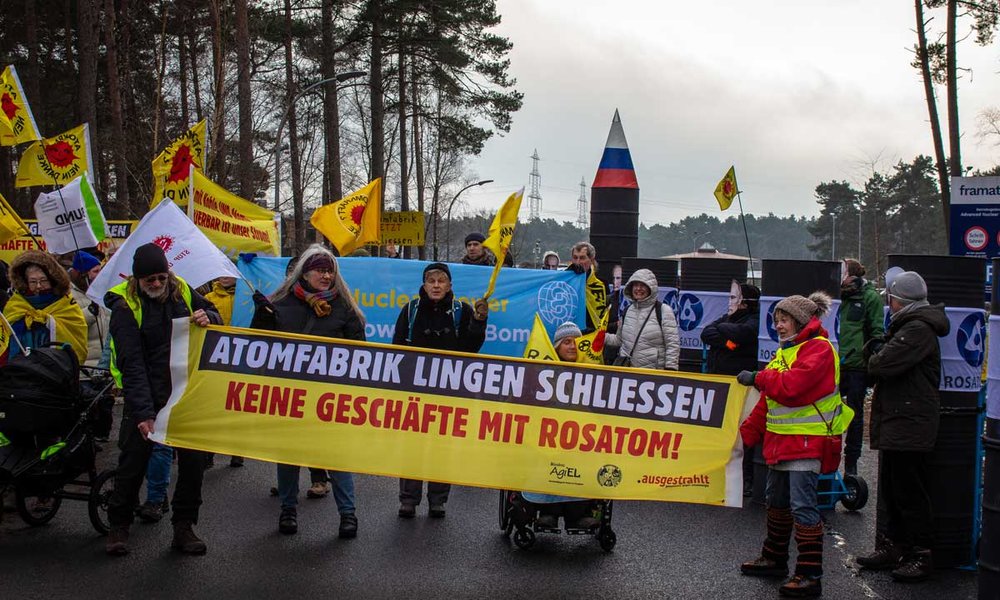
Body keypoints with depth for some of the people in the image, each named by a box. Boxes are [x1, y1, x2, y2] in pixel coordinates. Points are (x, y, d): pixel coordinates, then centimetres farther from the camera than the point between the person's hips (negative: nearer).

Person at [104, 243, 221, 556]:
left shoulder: (182, 290, 1)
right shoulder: (125, 306, -11)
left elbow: (214, 315, 17)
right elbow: (132, 363, -18)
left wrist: (207, 318, -10)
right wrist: (143, 411, -25)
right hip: (145, 394, -3)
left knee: (193, 459, 3)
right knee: (133, 461, 2)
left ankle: (183, 527, 15)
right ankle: (118, 527, 19)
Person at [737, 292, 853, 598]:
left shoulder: (818, 348, -11)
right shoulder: (784, 352, 18)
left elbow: (794, 385, -27)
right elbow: (767, 401, 19)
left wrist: (758, 377, -15)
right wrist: (746, 433, 13)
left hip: (806, 442, -10)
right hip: (780, 442, 10)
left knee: (802, 506, -10)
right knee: (777, 502, 18)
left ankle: (810, 575, -4)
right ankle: (774, 560, 32)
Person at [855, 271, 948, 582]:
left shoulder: (918, 330, -17)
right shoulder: (906, 326, 19)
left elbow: (885, 364, -24)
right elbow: (878, 363, 19)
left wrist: (874, 356, -3)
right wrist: (876, 352, -1)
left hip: (910, 426, -11)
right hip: (896, 425, 11)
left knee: (911, 494, -4)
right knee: (891, 491, 17)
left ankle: (921, 556, 5)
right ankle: (896, 547, 27)